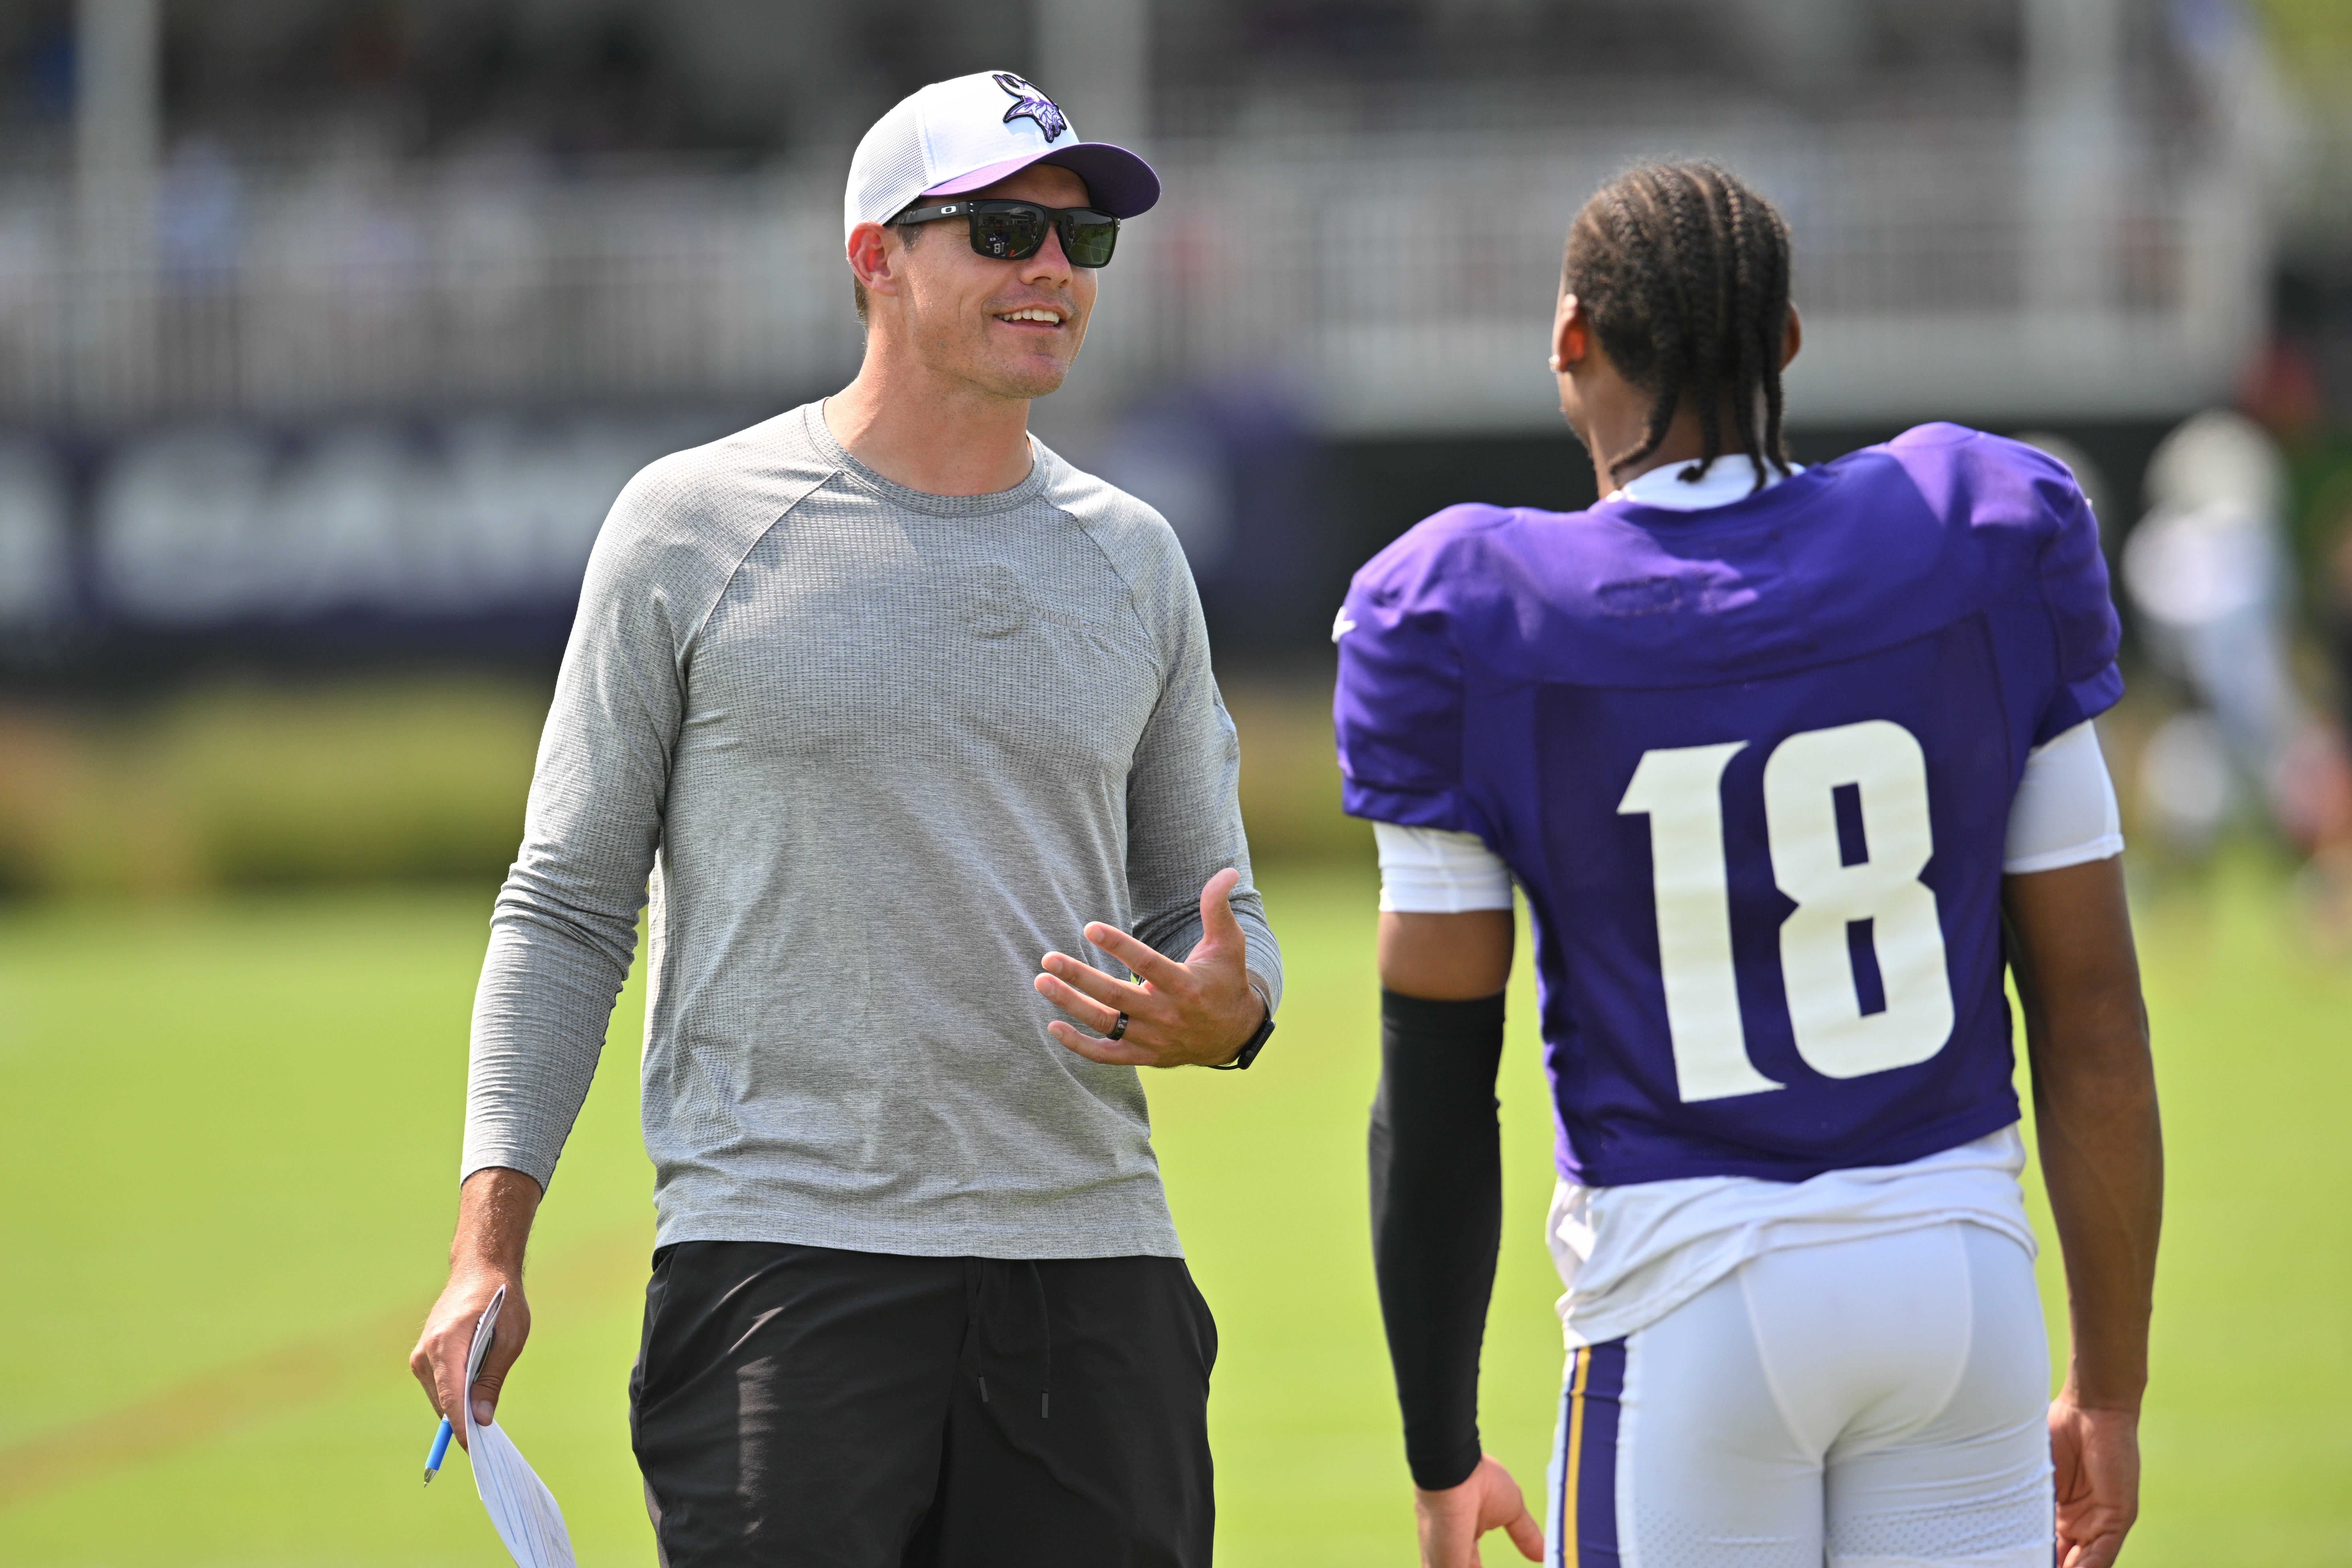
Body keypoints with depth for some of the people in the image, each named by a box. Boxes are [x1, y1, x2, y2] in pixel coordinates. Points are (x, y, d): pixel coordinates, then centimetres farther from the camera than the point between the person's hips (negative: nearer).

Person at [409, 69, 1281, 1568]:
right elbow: (570, 903, 3)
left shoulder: (1132, 559, 14)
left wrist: (1219, 1013, -8)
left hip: (1091, 1266, 4)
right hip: (783, 1261, -4)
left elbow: (1218, 913, 18)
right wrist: (489, 1245, -6)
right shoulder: (693, 527, 2)